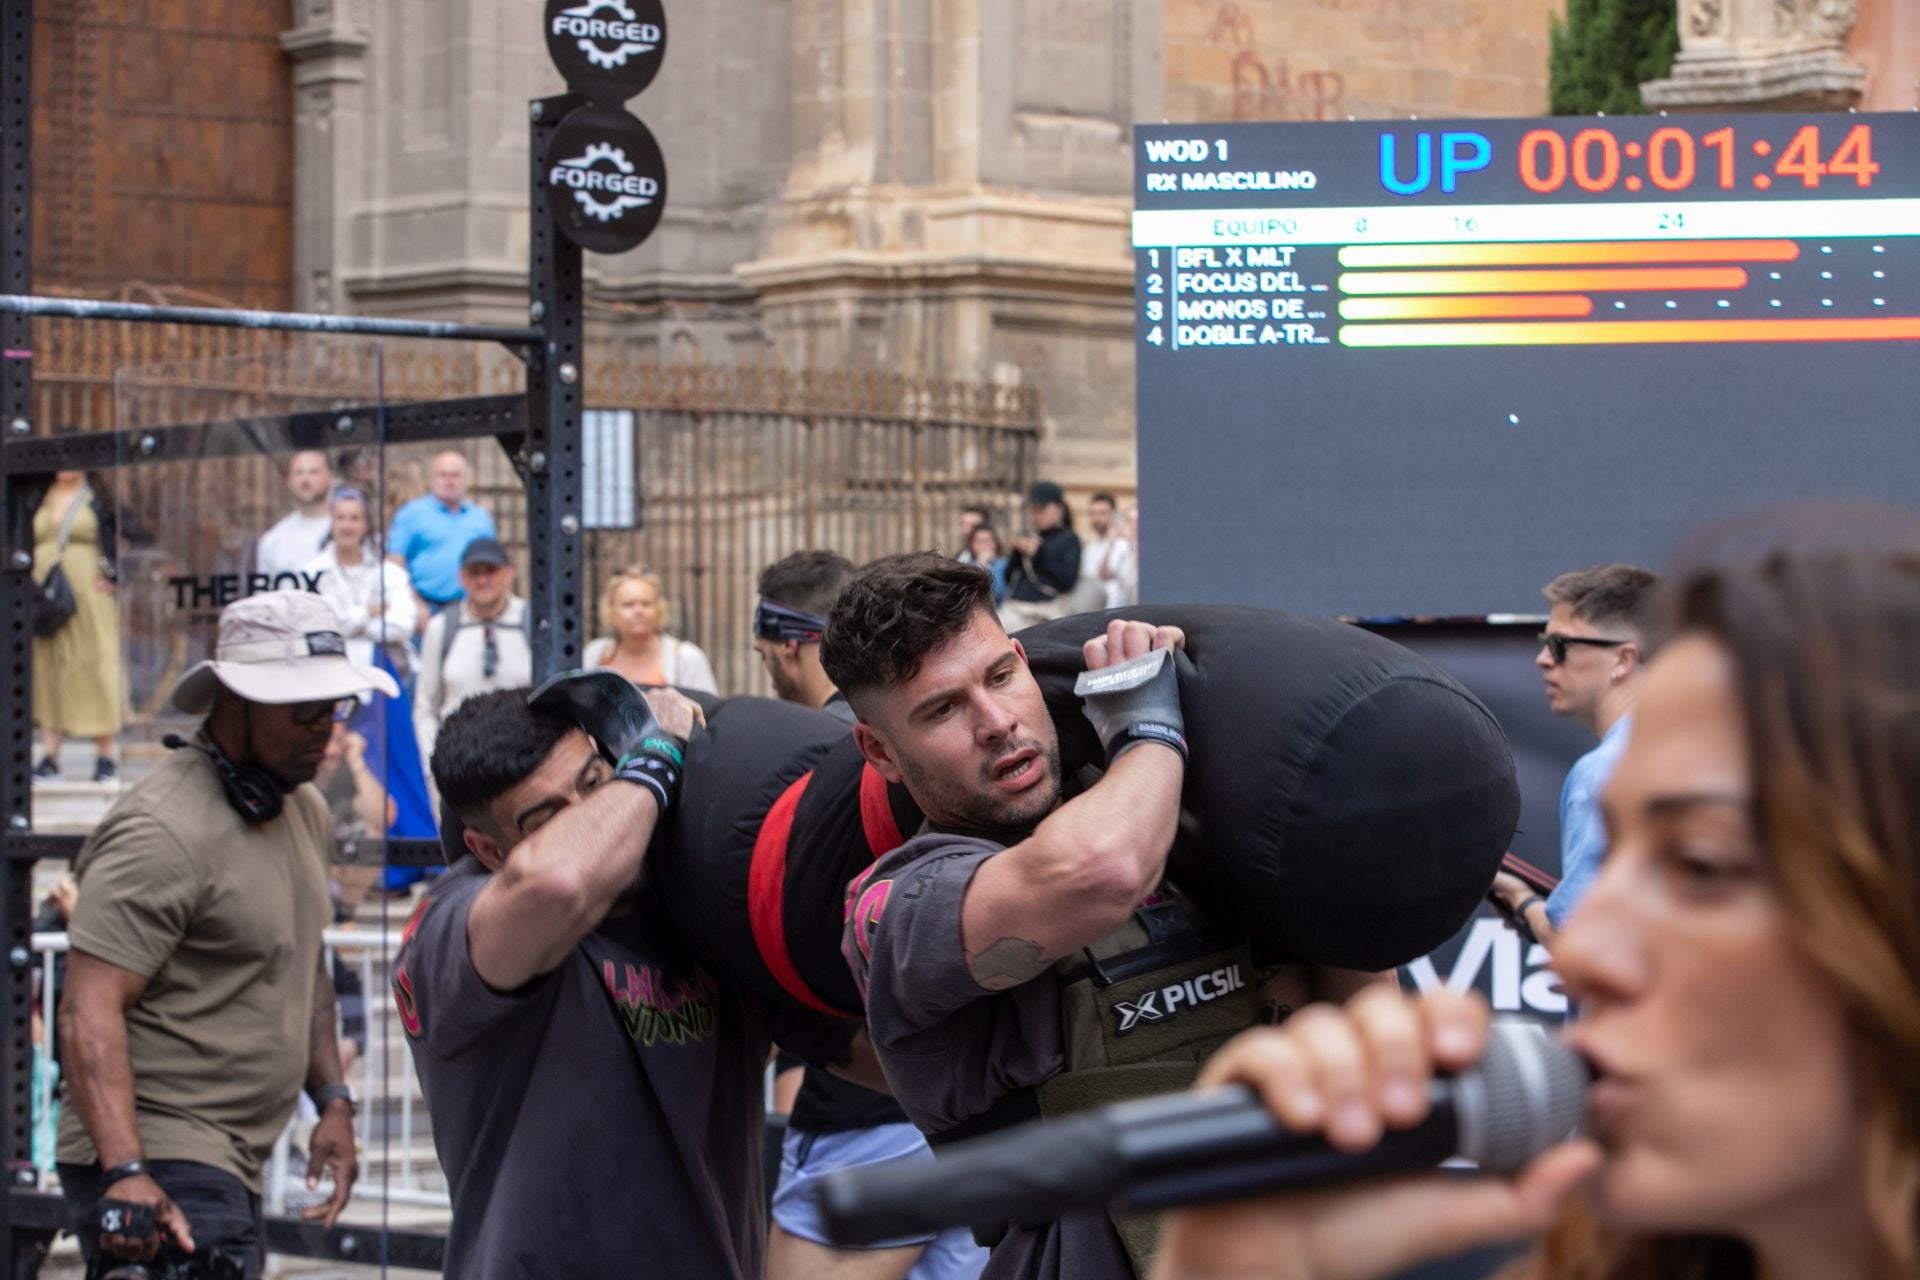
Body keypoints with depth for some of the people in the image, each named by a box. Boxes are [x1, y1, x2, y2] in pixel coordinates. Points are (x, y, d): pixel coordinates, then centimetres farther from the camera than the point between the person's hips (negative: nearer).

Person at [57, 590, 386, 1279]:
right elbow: (89, 1010, -24)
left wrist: (332, 1101, 15)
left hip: (230, 1168, 10)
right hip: (158, 1175, -10)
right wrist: (124, 1171, -34)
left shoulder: (306, 813, 14)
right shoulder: (164, 832, -17)